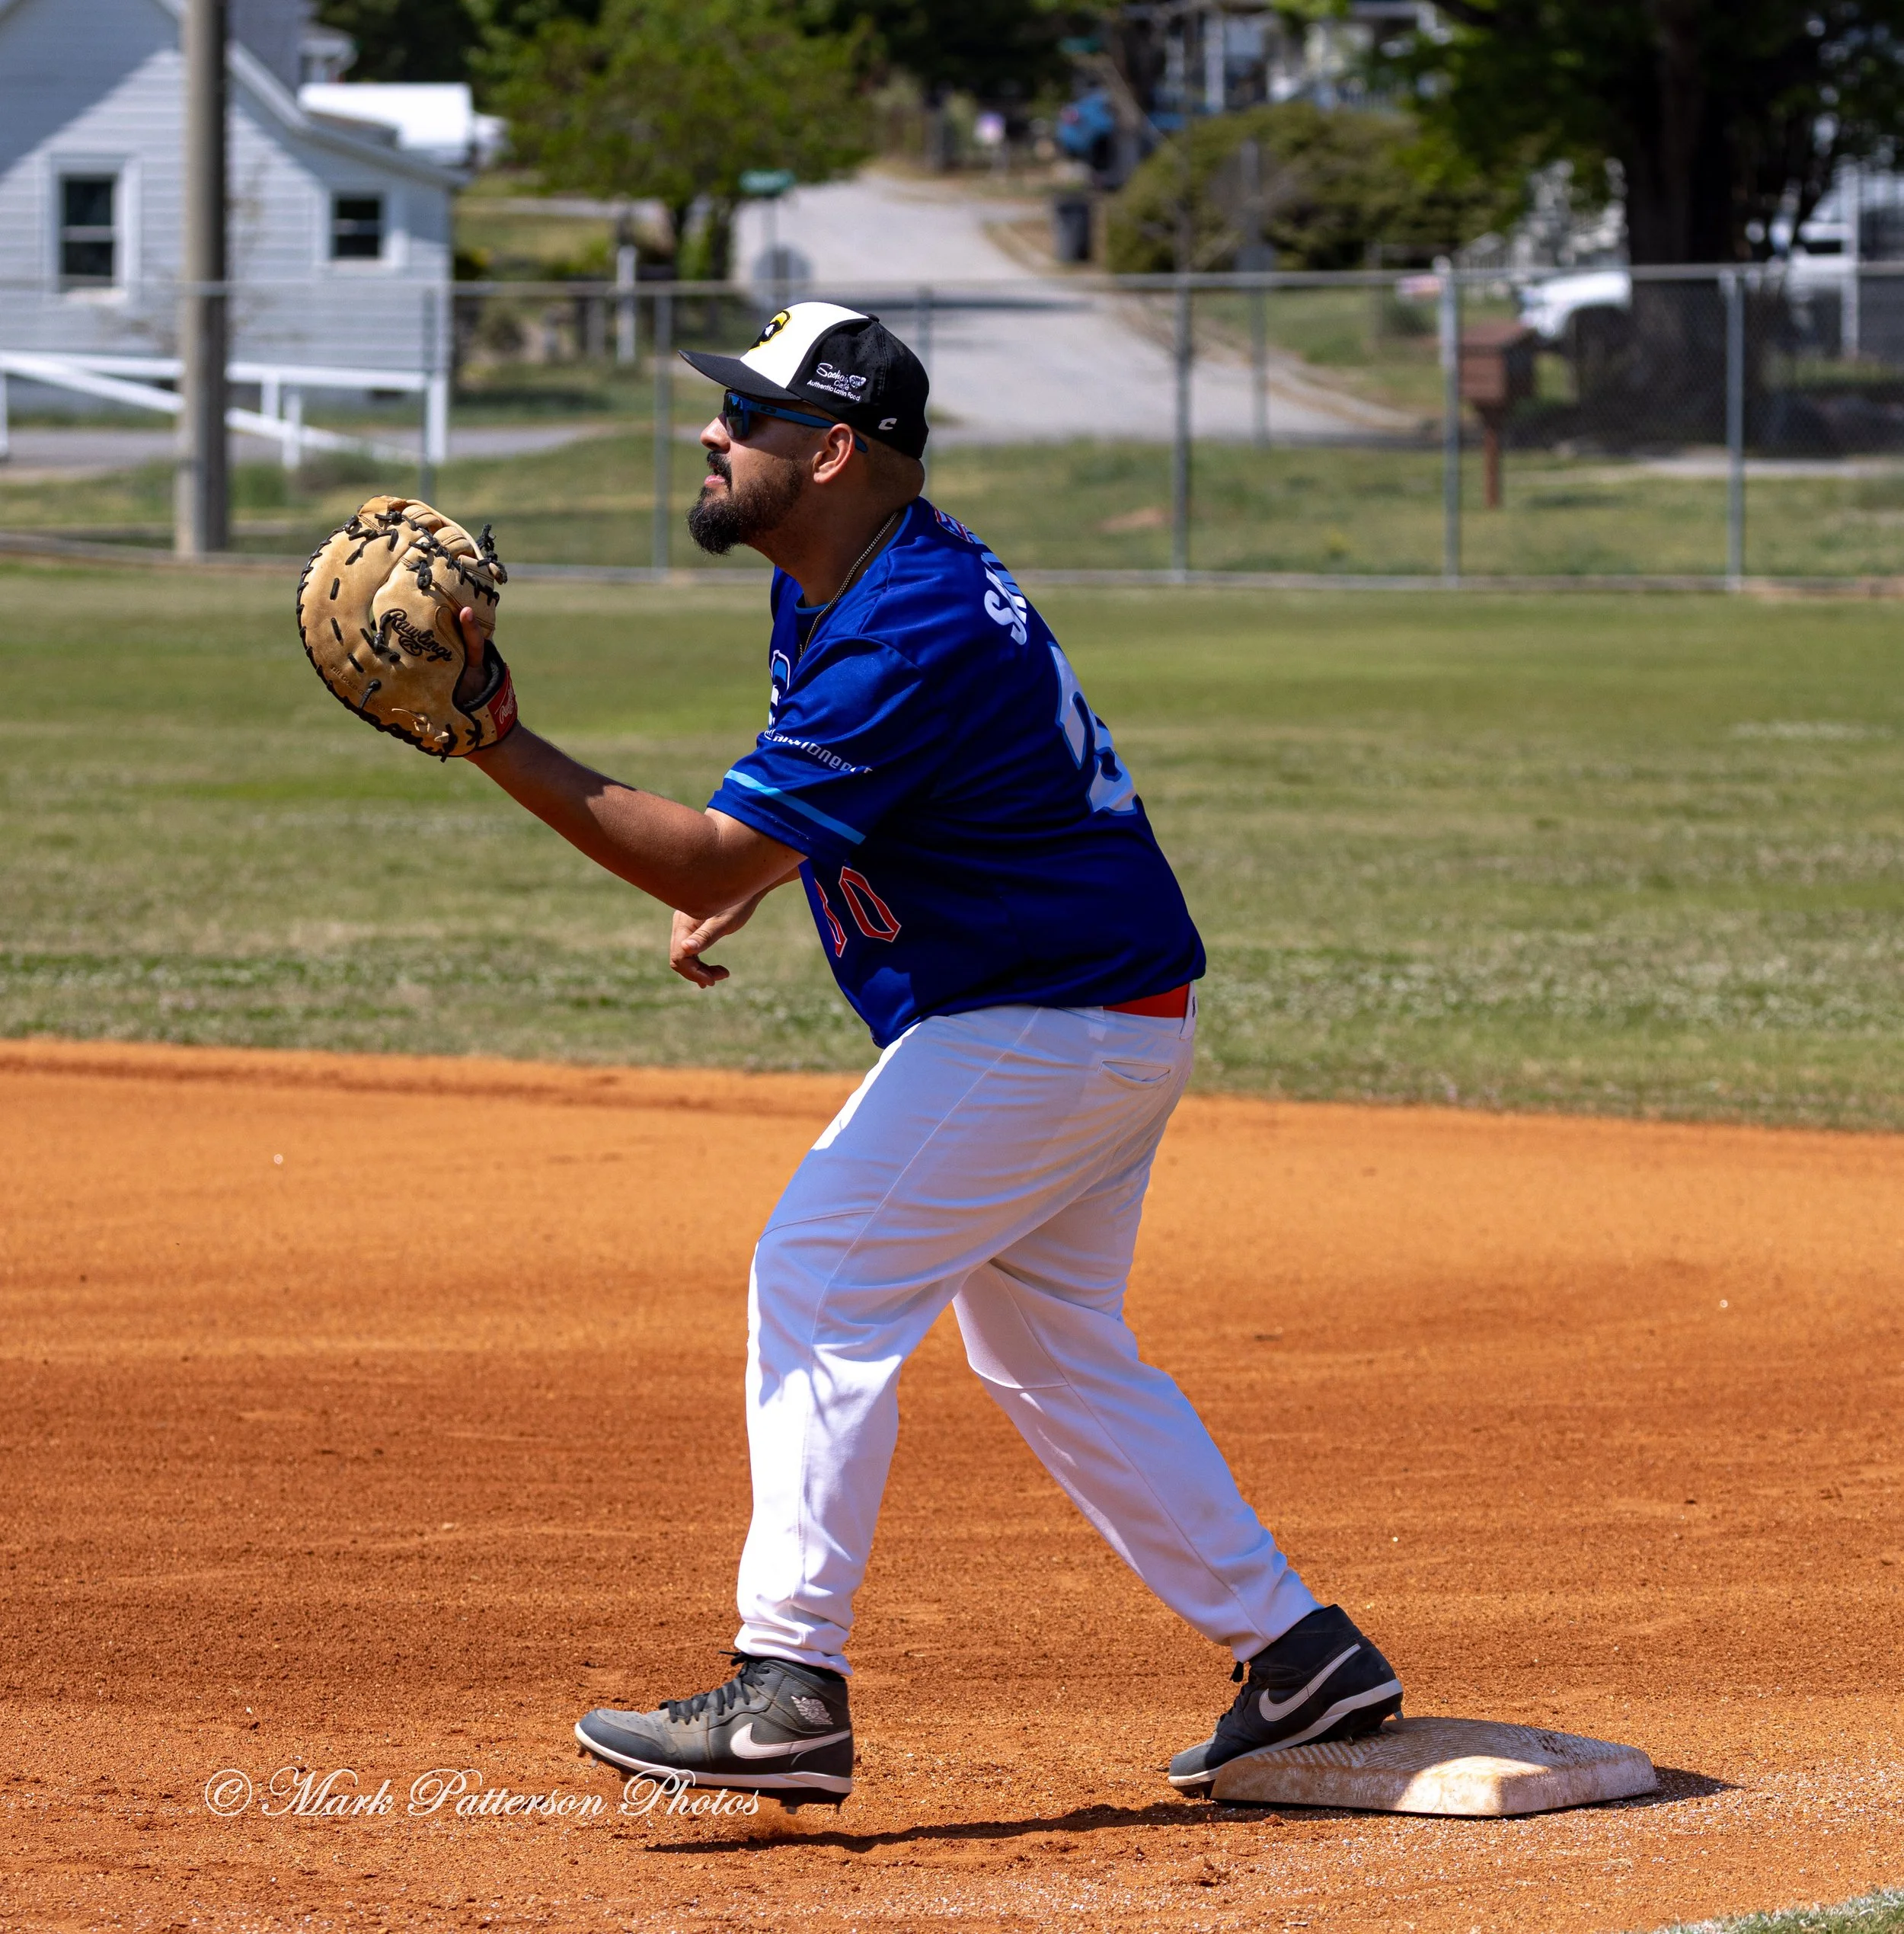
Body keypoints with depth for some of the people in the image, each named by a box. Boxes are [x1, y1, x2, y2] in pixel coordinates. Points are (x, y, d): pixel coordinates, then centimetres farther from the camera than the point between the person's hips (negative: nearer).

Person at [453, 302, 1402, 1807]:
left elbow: (716, 862, -28)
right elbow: (822, 788, 27)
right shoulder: (840, 587, 7)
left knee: (819, 1287, -11)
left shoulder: (908, 634, -26)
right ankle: (1298, 1655, 20)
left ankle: (789, 1691, -14)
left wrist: (494, 740, -31)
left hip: (1045, 1024, -11)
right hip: (1106, 1009, 11)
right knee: (1052, 1348, 16)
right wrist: (734, 873, 8)